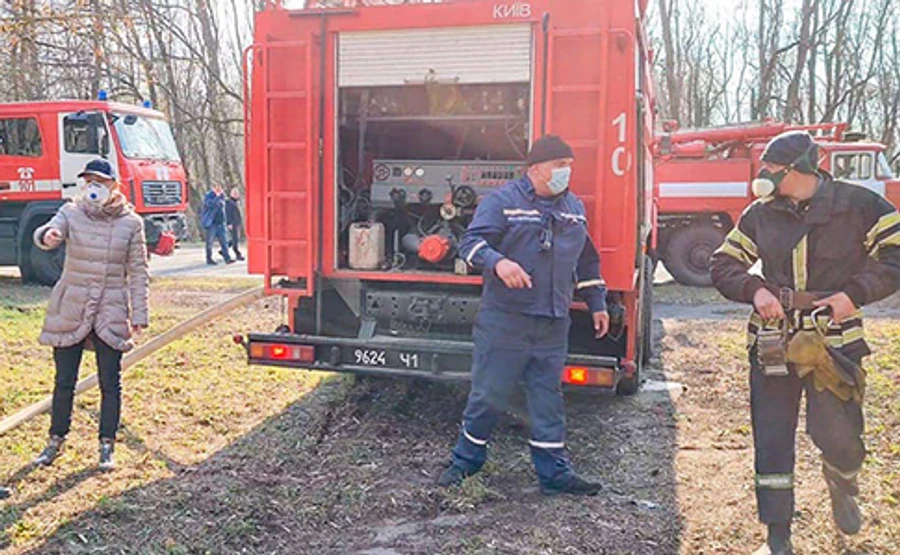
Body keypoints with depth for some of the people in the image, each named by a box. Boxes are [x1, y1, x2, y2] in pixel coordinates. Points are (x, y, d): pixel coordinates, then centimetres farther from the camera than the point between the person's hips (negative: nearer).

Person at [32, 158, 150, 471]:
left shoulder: (131, 223, -1)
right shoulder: (71, 213, 1)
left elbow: (138, 272, 1)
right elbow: (44, 235, -18)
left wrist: (139, 316, -3)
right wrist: (47, 236, -44)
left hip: (110, 313, -1)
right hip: (69, 311, 1)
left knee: (110, 384, 4)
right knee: (64, 381, 9)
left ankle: (107, 446, 17)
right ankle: (56, 440, 27)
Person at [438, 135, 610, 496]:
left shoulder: (575, 208, 15)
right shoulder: (502, 201, -5)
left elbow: (587, 261, 23)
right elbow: (471, 242, -13)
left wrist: (597, 304, 21)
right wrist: (498, 262, -32)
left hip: (553, 324, 5)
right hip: (504, 320, -5)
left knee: (549, 399, 10)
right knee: (488, 395, 3)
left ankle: (554, 473, 20)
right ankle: (465, 462, 21)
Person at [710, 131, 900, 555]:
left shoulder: (858, 205, -3)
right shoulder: (759, 215, 5)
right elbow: (722, 266, 8)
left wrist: (855, 293, -18)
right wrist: (755, 289, -11)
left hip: (833, 340, -3)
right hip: (772, 341, 3)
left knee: (836, 433, -7)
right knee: (772, 442, 4)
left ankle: (843, 485, 32)